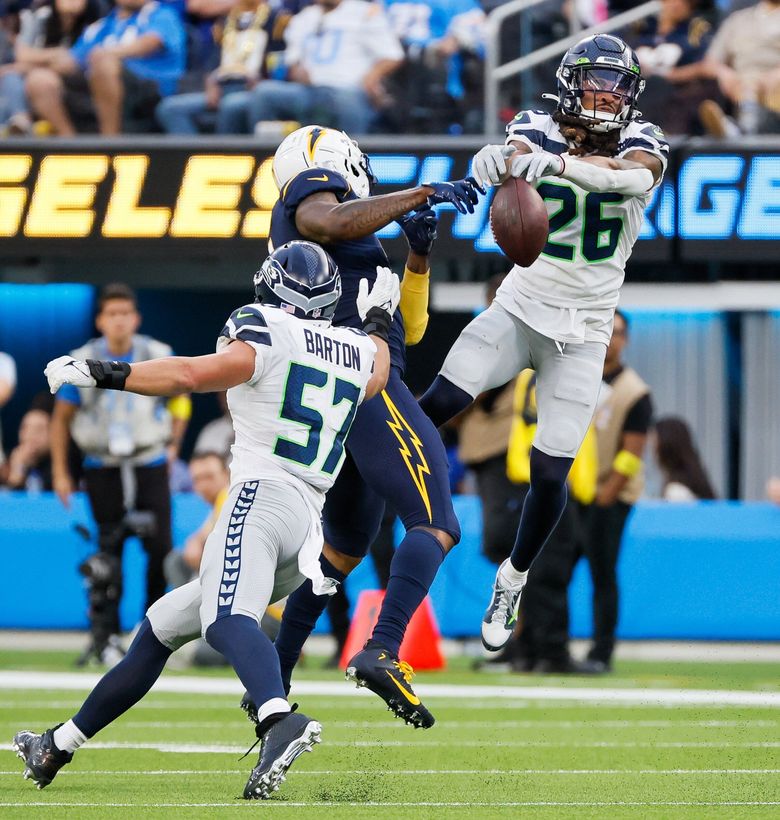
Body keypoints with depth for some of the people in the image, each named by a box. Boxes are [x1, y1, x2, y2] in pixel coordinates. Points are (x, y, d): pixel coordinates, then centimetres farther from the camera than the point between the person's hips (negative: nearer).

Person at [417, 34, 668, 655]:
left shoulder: (642, 144, -7)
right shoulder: (539, 131, -4)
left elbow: (635, 177, -31)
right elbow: (514, 154, -28)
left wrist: (556, 163, -50)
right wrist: (499, 160, -55)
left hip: (581, 335, 0)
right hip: (519, 310, 0)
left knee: (550, 473, -1)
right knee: (441, 403, -22)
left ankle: (514, 580, 23)